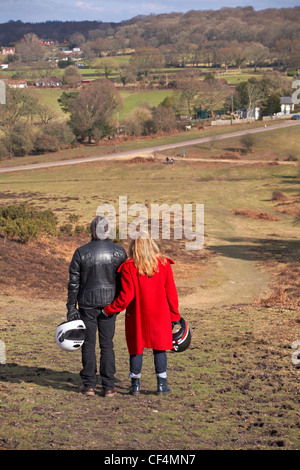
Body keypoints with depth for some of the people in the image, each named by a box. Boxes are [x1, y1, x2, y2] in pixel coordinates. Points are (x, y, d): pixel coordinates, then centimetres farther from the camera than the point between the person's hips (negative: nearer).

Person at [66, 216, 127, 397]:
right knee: (107, 345, 7)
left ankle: (89, 385, 11)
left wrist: (71, 307, 1)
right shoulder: (119, 252, -4)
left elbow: (74, 283, -5)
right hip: (109, 303, 1)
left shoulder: (81, 253, -8)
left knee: (88, 344, 8)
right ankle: (108, 387, 6)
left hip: (87, 303, -1)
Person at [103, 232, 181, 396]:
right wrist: (174, 315, 8)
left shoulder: (129, 267, -12)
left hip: (137, 315, -1)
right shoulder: (163, 264, -4)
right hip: (159, 314, 1)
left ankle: (135, 384, 15)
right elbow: (171, 292, 0)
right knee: (160, 347, 12)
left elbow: (126, 296, -14)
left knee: (136, 347, 11)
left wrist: (108, 310, -4)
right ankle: (161, 384, 13)